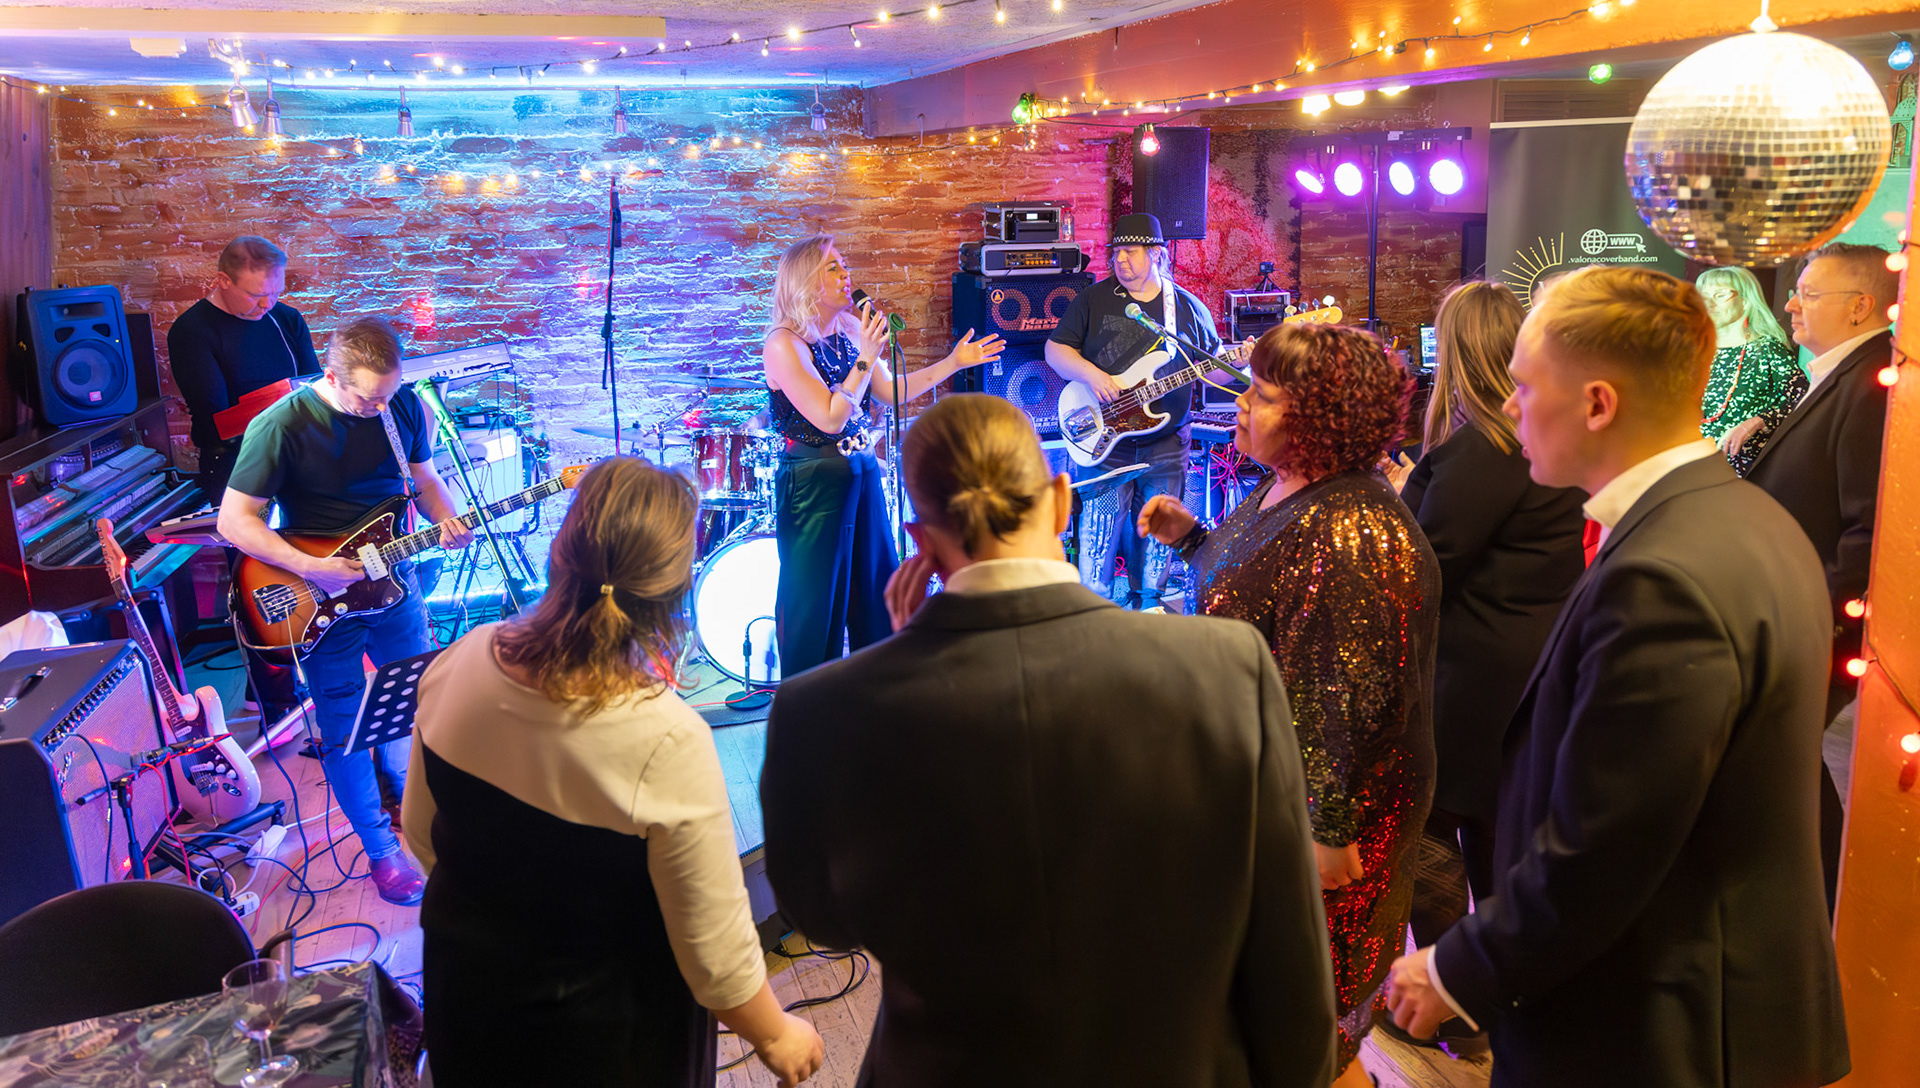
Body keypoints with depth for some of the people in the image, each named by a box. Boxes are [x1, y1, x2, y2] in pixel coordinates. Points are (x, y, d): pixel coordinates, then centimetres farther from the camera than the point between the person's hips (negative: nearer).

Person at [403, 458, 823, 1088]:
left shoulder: (458, 665, -18)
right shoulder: (667, 744, -33)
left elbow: (422, 833, 0)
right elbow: (715, 950, -22)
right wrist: (776, 1037, -4)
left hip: (466, 986, 5)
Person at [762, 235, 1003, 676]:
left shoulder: (849, 331, 7)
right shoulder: (784, 345, -16)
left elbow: (892, 392, 13)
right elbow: (830, 419, -22)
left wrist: (954, 362, 8)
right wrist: (866, 358, -24)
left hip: (862, 469, 8)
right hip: (813, 480, -8)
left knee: (876, 590, 14)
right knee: (817, 602, 1)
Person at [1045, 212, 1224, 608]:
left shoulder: (1189, 307, 6)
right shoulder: (1094, 299, 2)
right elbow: (1055, 349, 2)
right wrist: (1090, 374, -15)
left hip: (1166, 445, 2)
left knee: (1158, 536, 10)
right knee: (1098, 535, -2)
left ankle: (1147, 601, 29)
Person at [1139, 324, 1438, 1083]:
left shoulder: (1352, 535, -28)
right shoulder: (1283, 486, 2)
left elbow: (1354, 702, -27)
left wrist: (1327, 831, -23)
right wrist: (1188, 536, 5)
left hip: (1313, 800, -9)